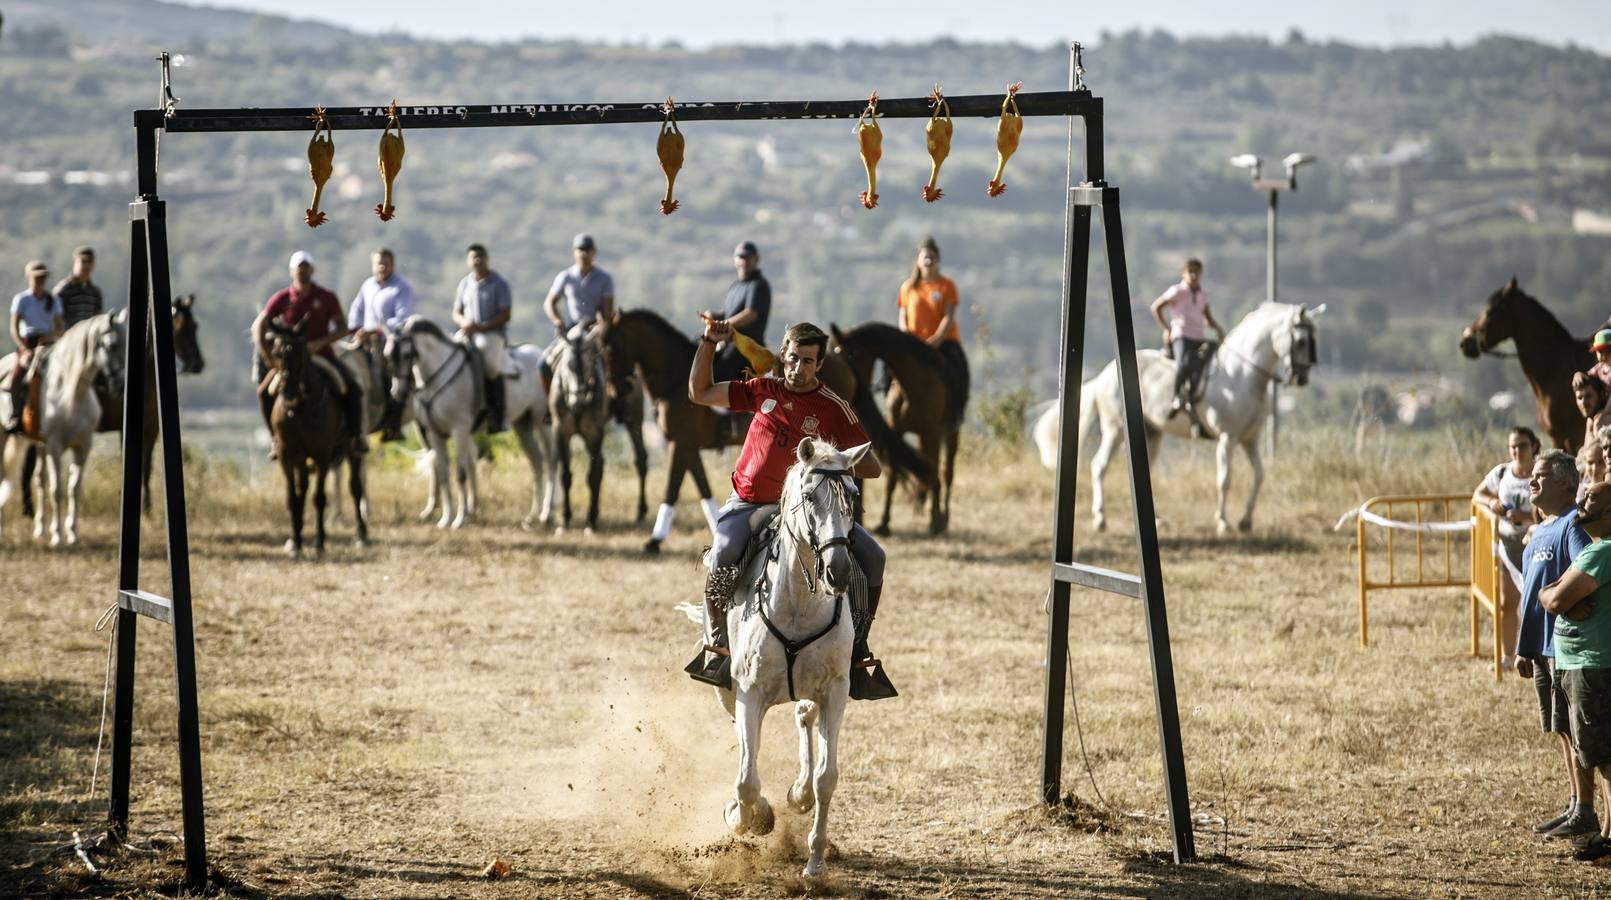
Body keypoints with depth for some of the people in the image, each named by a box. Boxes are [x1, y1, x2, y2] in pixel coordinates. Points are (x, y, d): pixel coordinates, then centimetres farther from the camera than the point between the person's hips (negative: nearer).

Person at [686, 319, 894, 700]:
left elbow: (872, 467, -5)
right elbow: (700, 393, 11)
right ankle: (716, 646, -13)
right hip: (748, 502, 0)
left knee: (871, 556, -16)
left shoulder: (834, 408, -2)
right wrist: (709, 342, 2)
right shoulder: (764, 391, 6)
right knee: (723, 554, -32)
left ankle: (858, 650, -3)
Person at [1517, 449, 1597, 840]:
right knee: (1562, 731, 14)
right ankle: (1574, 807, 22)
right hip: (1542, 647, 9)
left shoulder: (1573, 526, -13)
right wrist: (1523, 649, 21)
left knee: (1573, 730, -5)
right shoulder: (1539, 533, 17)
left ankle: (1585, 814, 0)